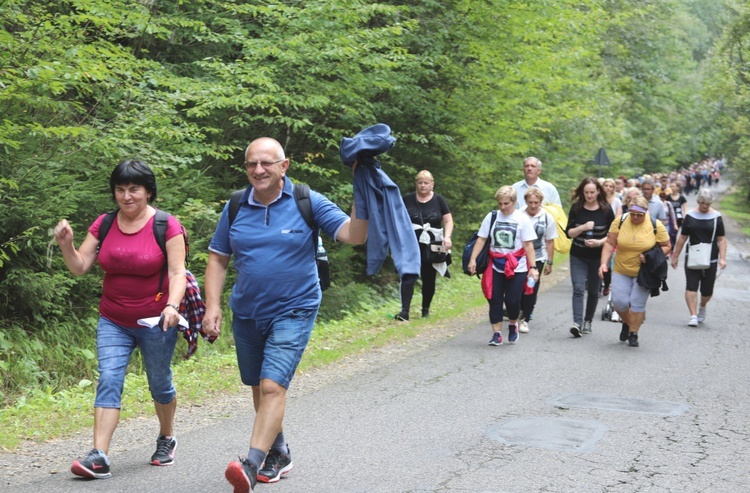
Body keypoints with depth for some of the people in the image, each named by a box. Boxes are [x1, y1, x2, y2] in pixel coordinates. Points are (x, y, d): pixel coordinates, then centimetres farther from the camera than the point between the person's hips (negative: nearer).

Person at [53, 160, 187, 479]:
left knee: (159, 384, 11)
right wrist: (66, 245, -17)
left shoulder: (166, 226, -9)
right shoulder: (103, 225, 3)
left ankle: (166, 439, 36)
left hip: (156, 322, -3)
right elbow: (79, 267, 2)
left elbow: (177, 272, -13)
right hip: (113, 321, 3)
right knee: (108, 381, -10)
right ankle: (99, 457, -17)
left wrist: (172, 305, -29)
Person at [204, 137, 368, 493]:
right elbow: (217, 260, 6)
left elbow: (354, 235, -15)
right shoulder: (235, 209, 1)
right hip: (246, 314, 5)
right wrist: (212, 306, -5)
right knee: (259, 387, 16)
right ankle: (279, 453, 35)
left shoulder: (308, 203, -7)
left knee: (273, 386, -18)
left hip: (293, 312, -4)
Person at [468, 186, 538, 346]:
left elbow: (529, 245, -3)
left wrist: (533, 267, -8)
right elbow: (481, 239, 2)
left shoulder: (522, 219, -2)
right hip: (496, 267, 2)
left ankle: (513, 324, 24)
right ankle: (497, 334, 10)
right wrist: (473, 259, -8)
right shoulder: (491, 217, 2)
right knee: (495, 301, 1)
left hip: (517, 268, -2)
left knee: (512, 300, -5)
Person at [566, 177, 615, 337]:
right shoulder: (576, 208, -2)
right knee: (578, 289, -14)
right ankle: (577, 322, -22)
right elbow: (569, 233, -2)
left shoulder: (606, 210, -4)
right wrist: (583, 227, -20)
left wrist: (599, 242, -17)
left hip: (597, 256, 0)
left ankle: (588, 321, 27)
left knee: (593, 291, 10)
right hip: (578, 256, 0)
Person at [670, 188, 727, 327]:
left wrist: (722, 258, -11)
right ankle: (693, 316, -11)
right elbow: (682, 238, 8)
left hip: (711, 259, 0)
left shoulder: (716, 217, -1)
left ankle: (702, 307, 37)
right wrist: (675, 257, 9)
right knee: (691, 286, -11)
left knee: (707, 290, 6)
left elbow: (721, 239, -1)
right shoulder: (690, 216, 2)